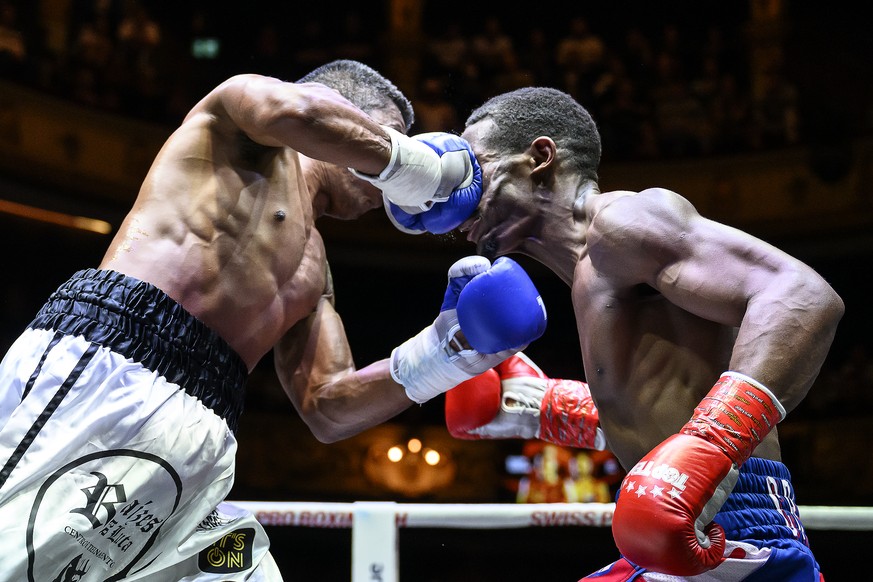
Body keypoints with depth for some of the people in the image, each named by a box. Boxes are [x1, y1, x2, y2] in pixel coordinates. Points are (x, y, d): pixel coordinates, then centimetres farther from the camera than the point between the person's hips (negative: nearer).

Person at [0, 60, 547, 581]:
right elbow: (296, 110, -15)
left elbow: (327, 408, 21)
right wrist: (408, 161, 0)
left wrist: (446, 349, 10)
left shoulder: (312, 265, 30)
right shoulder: (248, 118, 12)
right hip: (104, 364, -8)